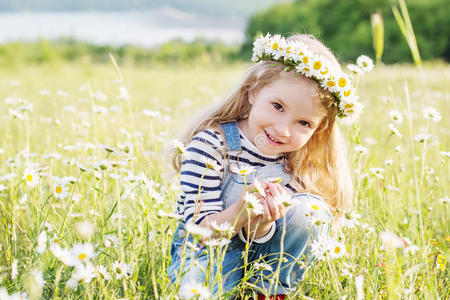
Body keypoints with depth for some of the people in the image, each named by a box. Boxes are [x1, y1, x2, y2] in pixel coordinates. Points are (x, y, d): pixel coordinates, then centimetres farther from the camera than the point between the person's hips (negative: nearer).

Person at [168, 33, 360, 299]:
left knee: (311, 209, -21)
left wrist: (262, 223, -37)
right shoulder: (210, 145, -21)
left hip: (262, 253, 4)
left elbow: (258, 239, -12)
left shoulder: (298, 162, -10)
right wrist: (240, 213, -42)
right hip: (205, 249, -3)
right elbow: (200, 231, -22)